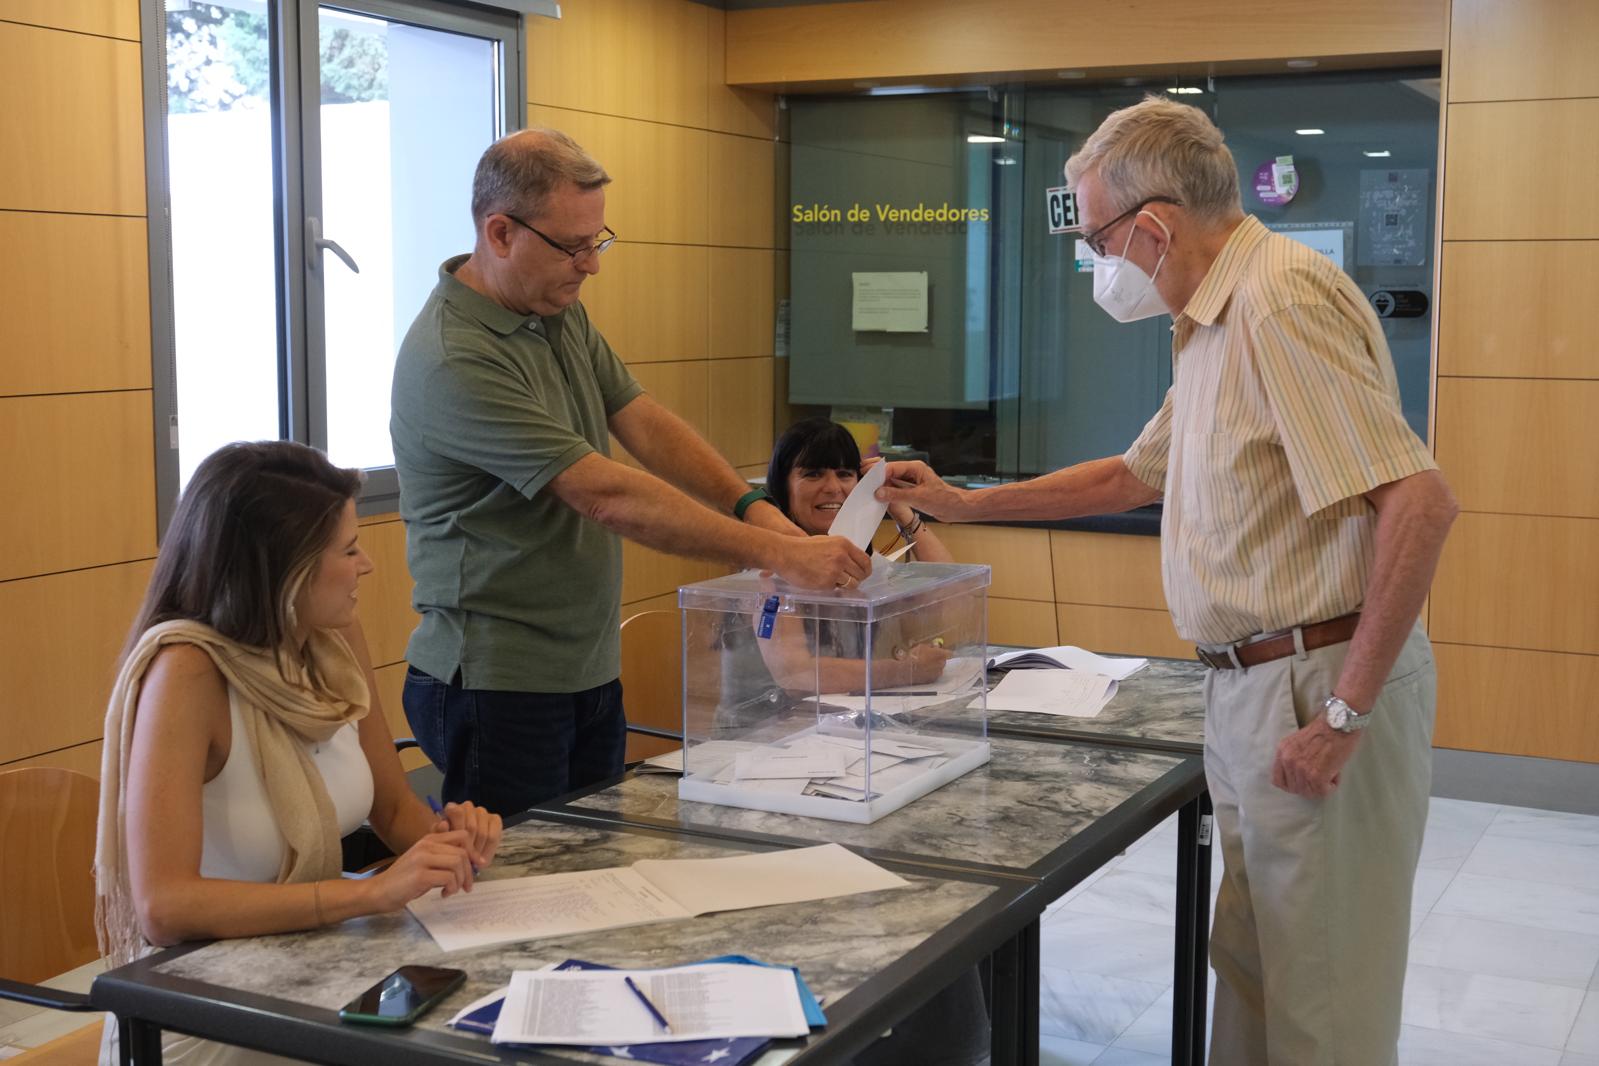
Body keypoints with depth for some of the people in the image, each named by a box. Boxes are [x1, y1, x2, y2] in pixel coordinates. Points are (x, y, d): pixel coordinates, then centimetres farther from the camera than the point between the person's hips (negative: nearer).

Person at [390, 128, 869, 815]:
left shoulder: (561, 312, 8)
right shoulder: (452, 362, -23)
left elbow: (643, 424, 5)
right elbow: (607, 496, -27)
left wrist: (751, 505, -12)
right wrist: (776, 554, -28)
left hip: (590, 673, 9)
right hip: (499, 685, -8)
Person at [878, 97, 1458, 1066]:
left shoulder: (1282, 300, -19)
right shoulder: (1219, 322, 14)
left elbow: (1420, 502, -27)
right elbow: (1135, 475, 29)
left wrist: (1347, 712, -23)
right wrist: (964, 504, 29)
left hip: (1319, 686, -10)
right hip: (1255, 687, 10)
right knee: (1252, 975, 20)